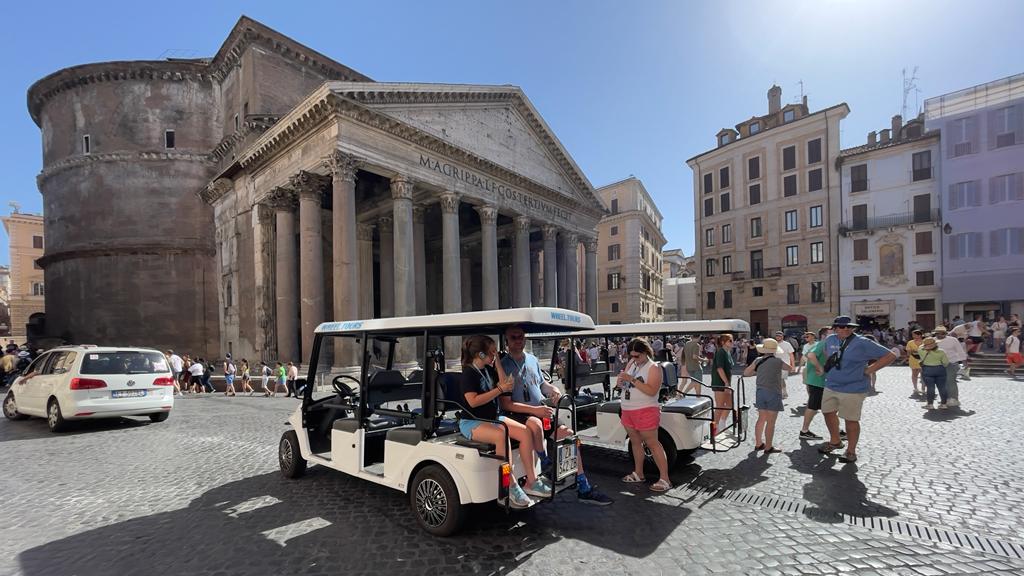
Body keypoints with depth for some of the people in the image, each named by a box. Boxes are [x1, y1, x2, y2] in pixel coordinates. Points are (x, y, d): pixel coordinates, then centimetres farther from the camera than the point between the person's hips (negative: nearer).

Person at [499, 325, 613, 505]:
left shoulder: (533, 360, 12)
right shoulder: (504, 366, -10)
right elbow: (506, 404, -15)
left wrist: (553, 389, 1)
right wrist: (535, 410, -24)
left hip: (541, 412, 7)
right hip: (517, 416, -7)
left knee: (568, 433, -5)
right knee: (535, 423, -37)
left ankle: (583, 489, 3)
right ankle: (546, 465, -12)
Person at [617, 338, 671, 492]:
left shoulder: (653, 368, -10)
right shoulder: (631, 363, 10)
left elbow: (652, 391, -23)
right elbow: (620, 384, 17)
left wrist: (632, 379, -25)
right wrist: (620, 381, -7)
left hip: (646, 411, -7)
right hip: (628, 410, 7)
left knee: (652, 444, -4)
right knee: (635, 442, 16)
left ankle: (665, 479, 3)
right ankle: (638, 474, 29)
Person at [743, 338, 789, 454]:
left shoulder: (758, 361, 1)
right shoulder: (777, 361, -10)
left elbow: (746, 372, 8)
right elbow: (788, 368, 10)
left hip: (760, 392, 5)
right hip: (773, 393, -5)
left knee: (761, 419, 15)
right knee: (770, 422, 2)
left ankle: (758, 444, 22)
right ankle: (768, 447, 7)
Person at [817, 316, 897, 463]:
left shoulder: (862, 343, -14)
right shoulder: (830, 340, 4)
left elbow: (890, 356, -12)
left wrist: (868, 370, -13)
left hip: (853, 389, -6)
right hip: (831, 386, 6)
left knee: (851, 420, 3)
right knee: (828, 413, 15)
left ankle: (851, 451, 19)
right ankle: (835, 441, 36)